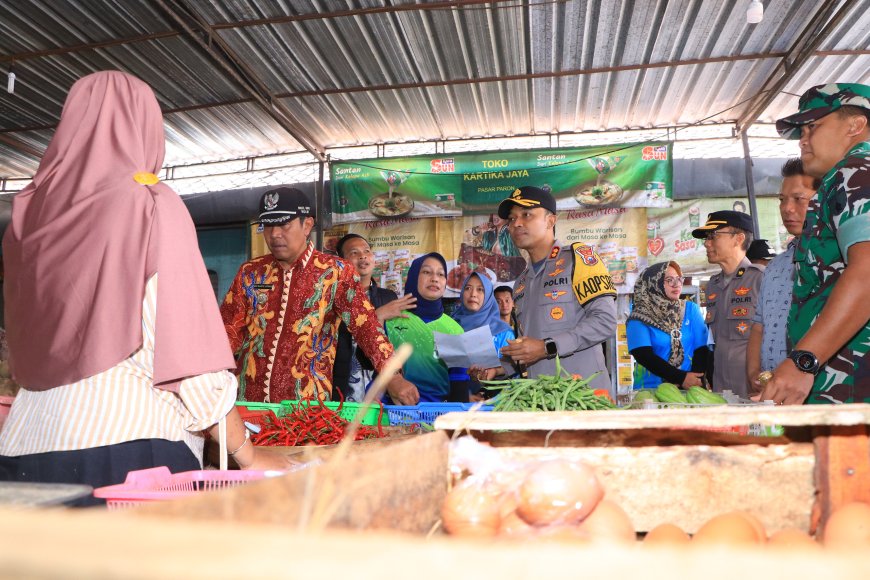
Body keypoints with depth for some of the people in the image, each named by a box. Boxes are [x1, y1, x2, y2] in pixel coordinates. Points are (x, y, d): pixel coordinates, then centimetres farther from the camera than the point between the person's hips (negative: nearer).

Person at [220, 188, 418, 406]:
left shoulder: (335, 272, -3)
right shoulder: (250, 272, 8)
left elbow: (366, 326, -11)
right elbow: (230, 328, 8)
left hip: (306, 402, -3)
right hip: (247, 398, 3)